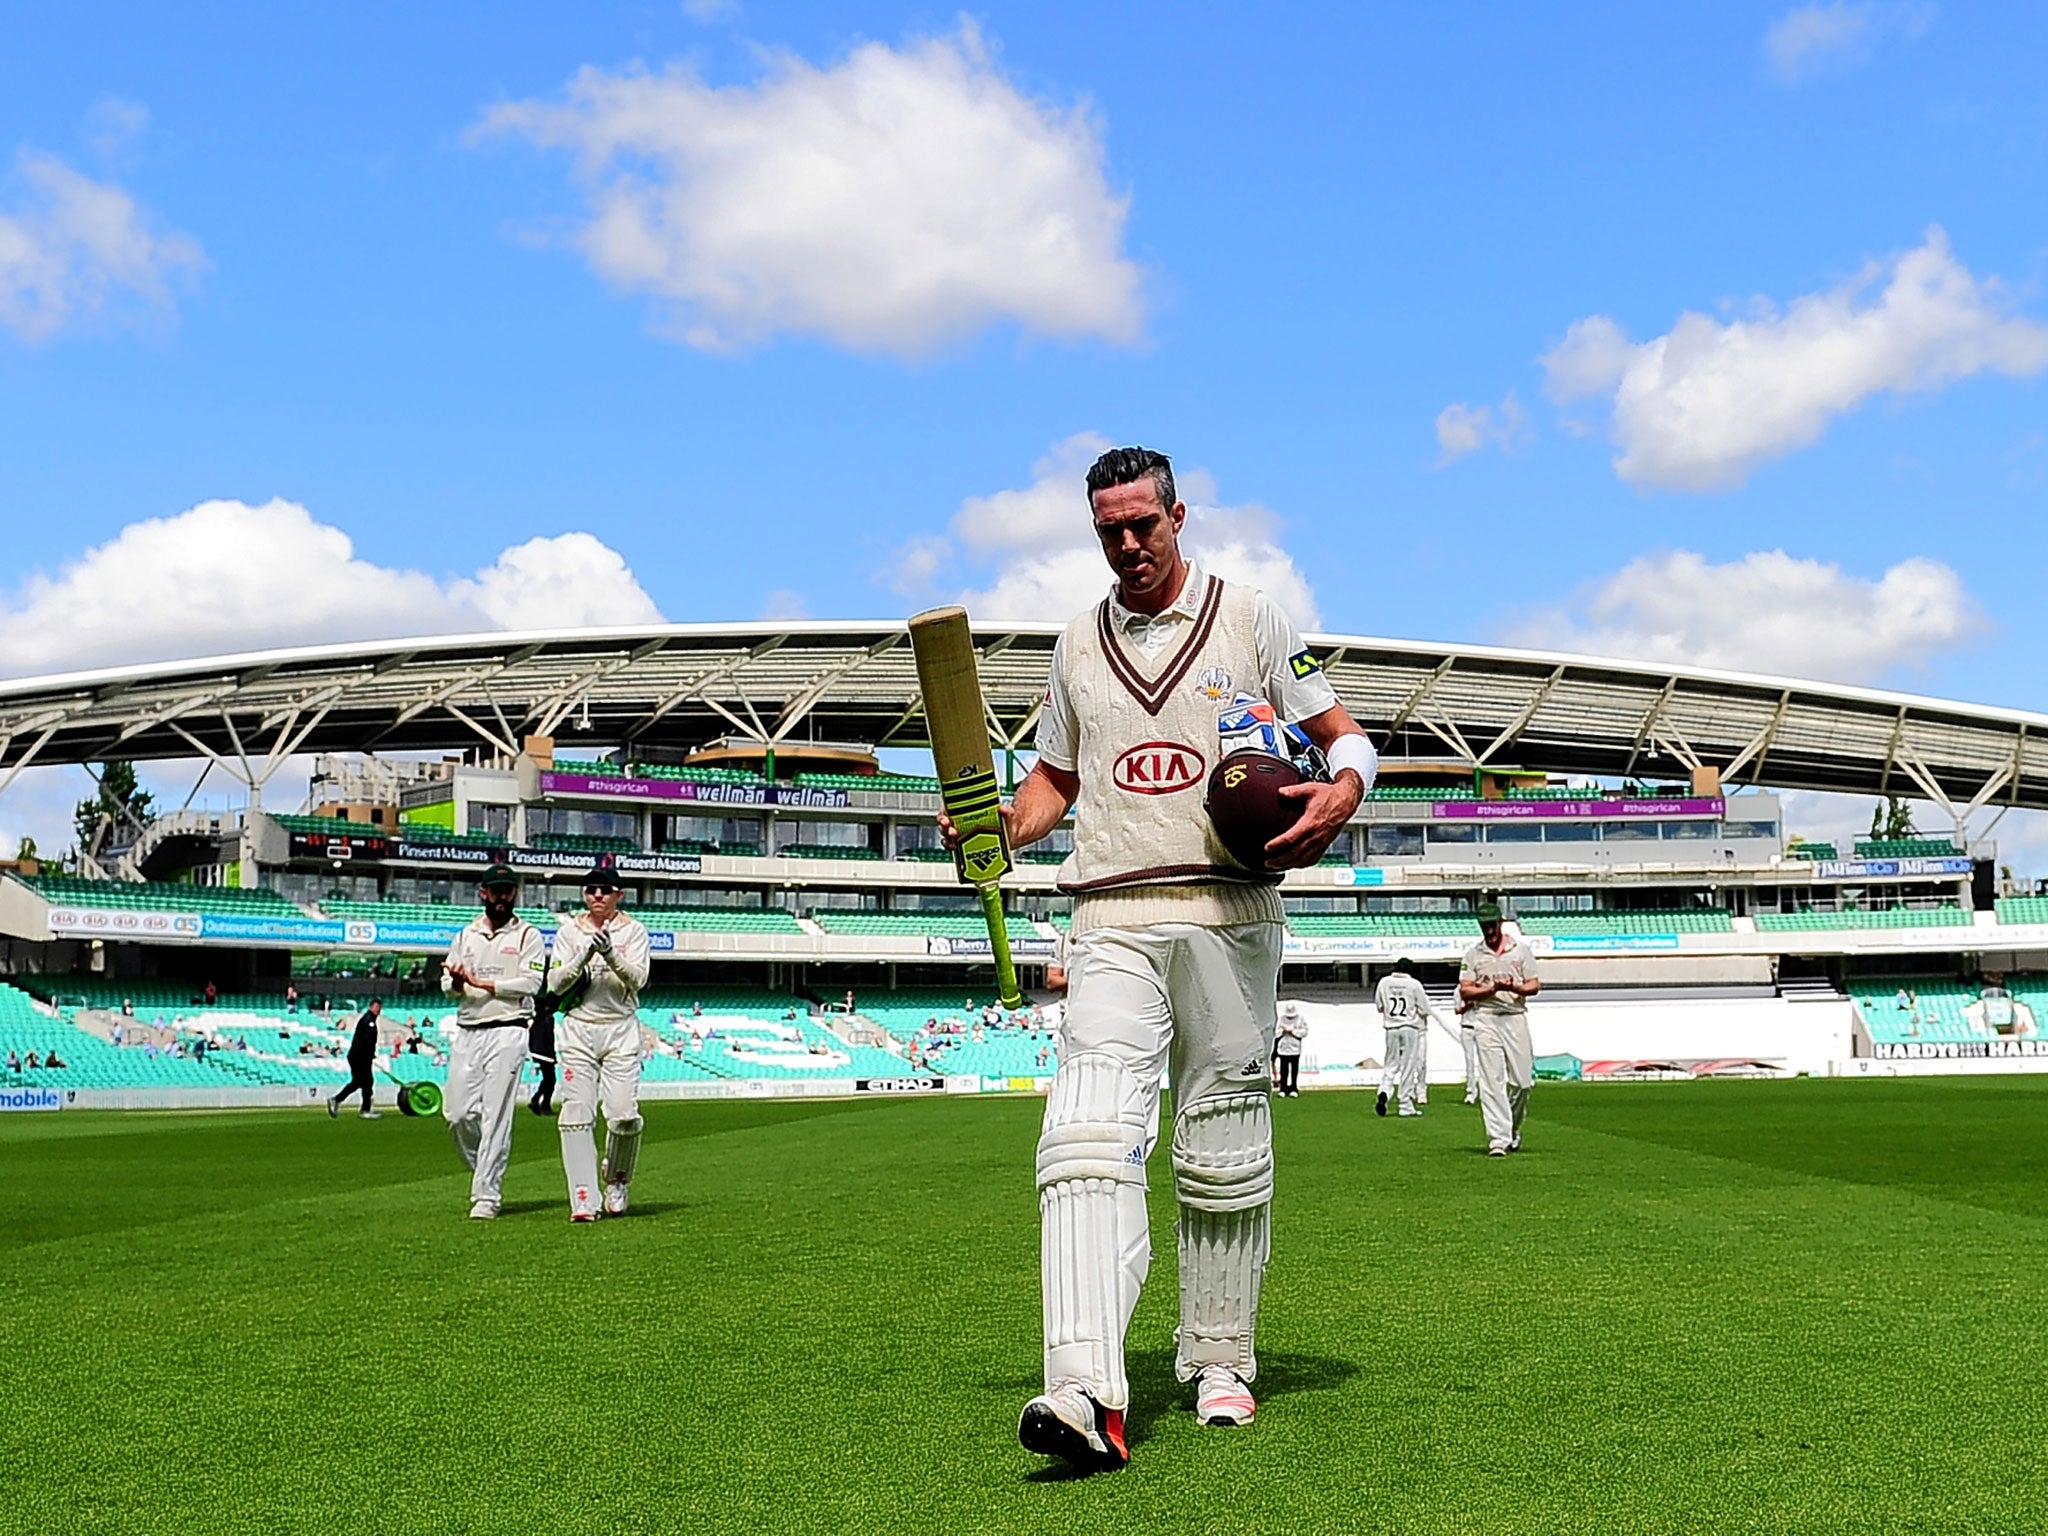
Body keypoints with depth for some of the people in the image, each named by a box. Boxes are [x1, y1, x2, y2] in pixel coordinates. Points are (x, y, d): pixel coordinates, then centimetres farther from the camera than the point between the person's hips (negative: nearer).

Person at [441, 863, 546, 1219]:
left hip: (507, 1032, -4)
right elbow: (448, 984, 10)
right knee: (457, 1113, 1)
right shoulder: (466, 935, 17)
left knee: (496, 1115, -8)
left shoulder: (528, 936, 4)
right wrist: (457, 983, -14)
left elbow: (530, 983, -8)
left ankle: (486, 1195, -6)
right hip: (467, 1032, 5)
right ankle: (486, 1171, 24)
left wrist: (482, 983, -14)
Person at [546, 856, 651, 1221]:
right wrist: (585, 955, -15)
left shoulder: (633, 931, 6)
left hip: (621, 1030, -1)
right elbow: (555, 984, -1)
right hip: (577, 1030, 1)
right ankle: (584, 1200, -5)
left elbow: (638, 979, -8)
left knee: (624, 1114, -11)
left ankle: (616, 1177, 17)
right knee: (577, 1114, -7)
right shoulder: (569, 932, 9)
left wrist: (610, 952, -24)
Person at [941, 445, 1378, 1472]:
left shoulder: (1250, 617, 9)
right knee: (1088, 1136, -17)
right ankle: (1088, 1395, -26)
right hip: (1113, 923, 2)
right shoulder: (1079, 645, 18)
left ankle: (1220, 1364, 21)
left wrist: (1344, 790, -16)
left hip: (1229, 915, -1)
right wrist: (1006, 825, 2)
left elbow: (1342, 734, 7)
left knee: (1223, 1155, 5)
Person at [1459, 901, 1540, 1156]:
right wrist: (1492, 989, -14)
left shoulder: (1520, 949, 9)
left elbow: (1534, 985, 6)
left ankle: (1513, 1129, 24)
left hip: (1515, 1017, 1)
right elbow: (1465, 991, 1)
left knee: (1522, 1080, 1)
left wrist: (1513, 987, -15)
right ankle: (1497, 1139, -10)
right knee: (1491, 1081, -8)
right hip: (1486, 1019, -1)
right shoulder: (1473, 954, 7)